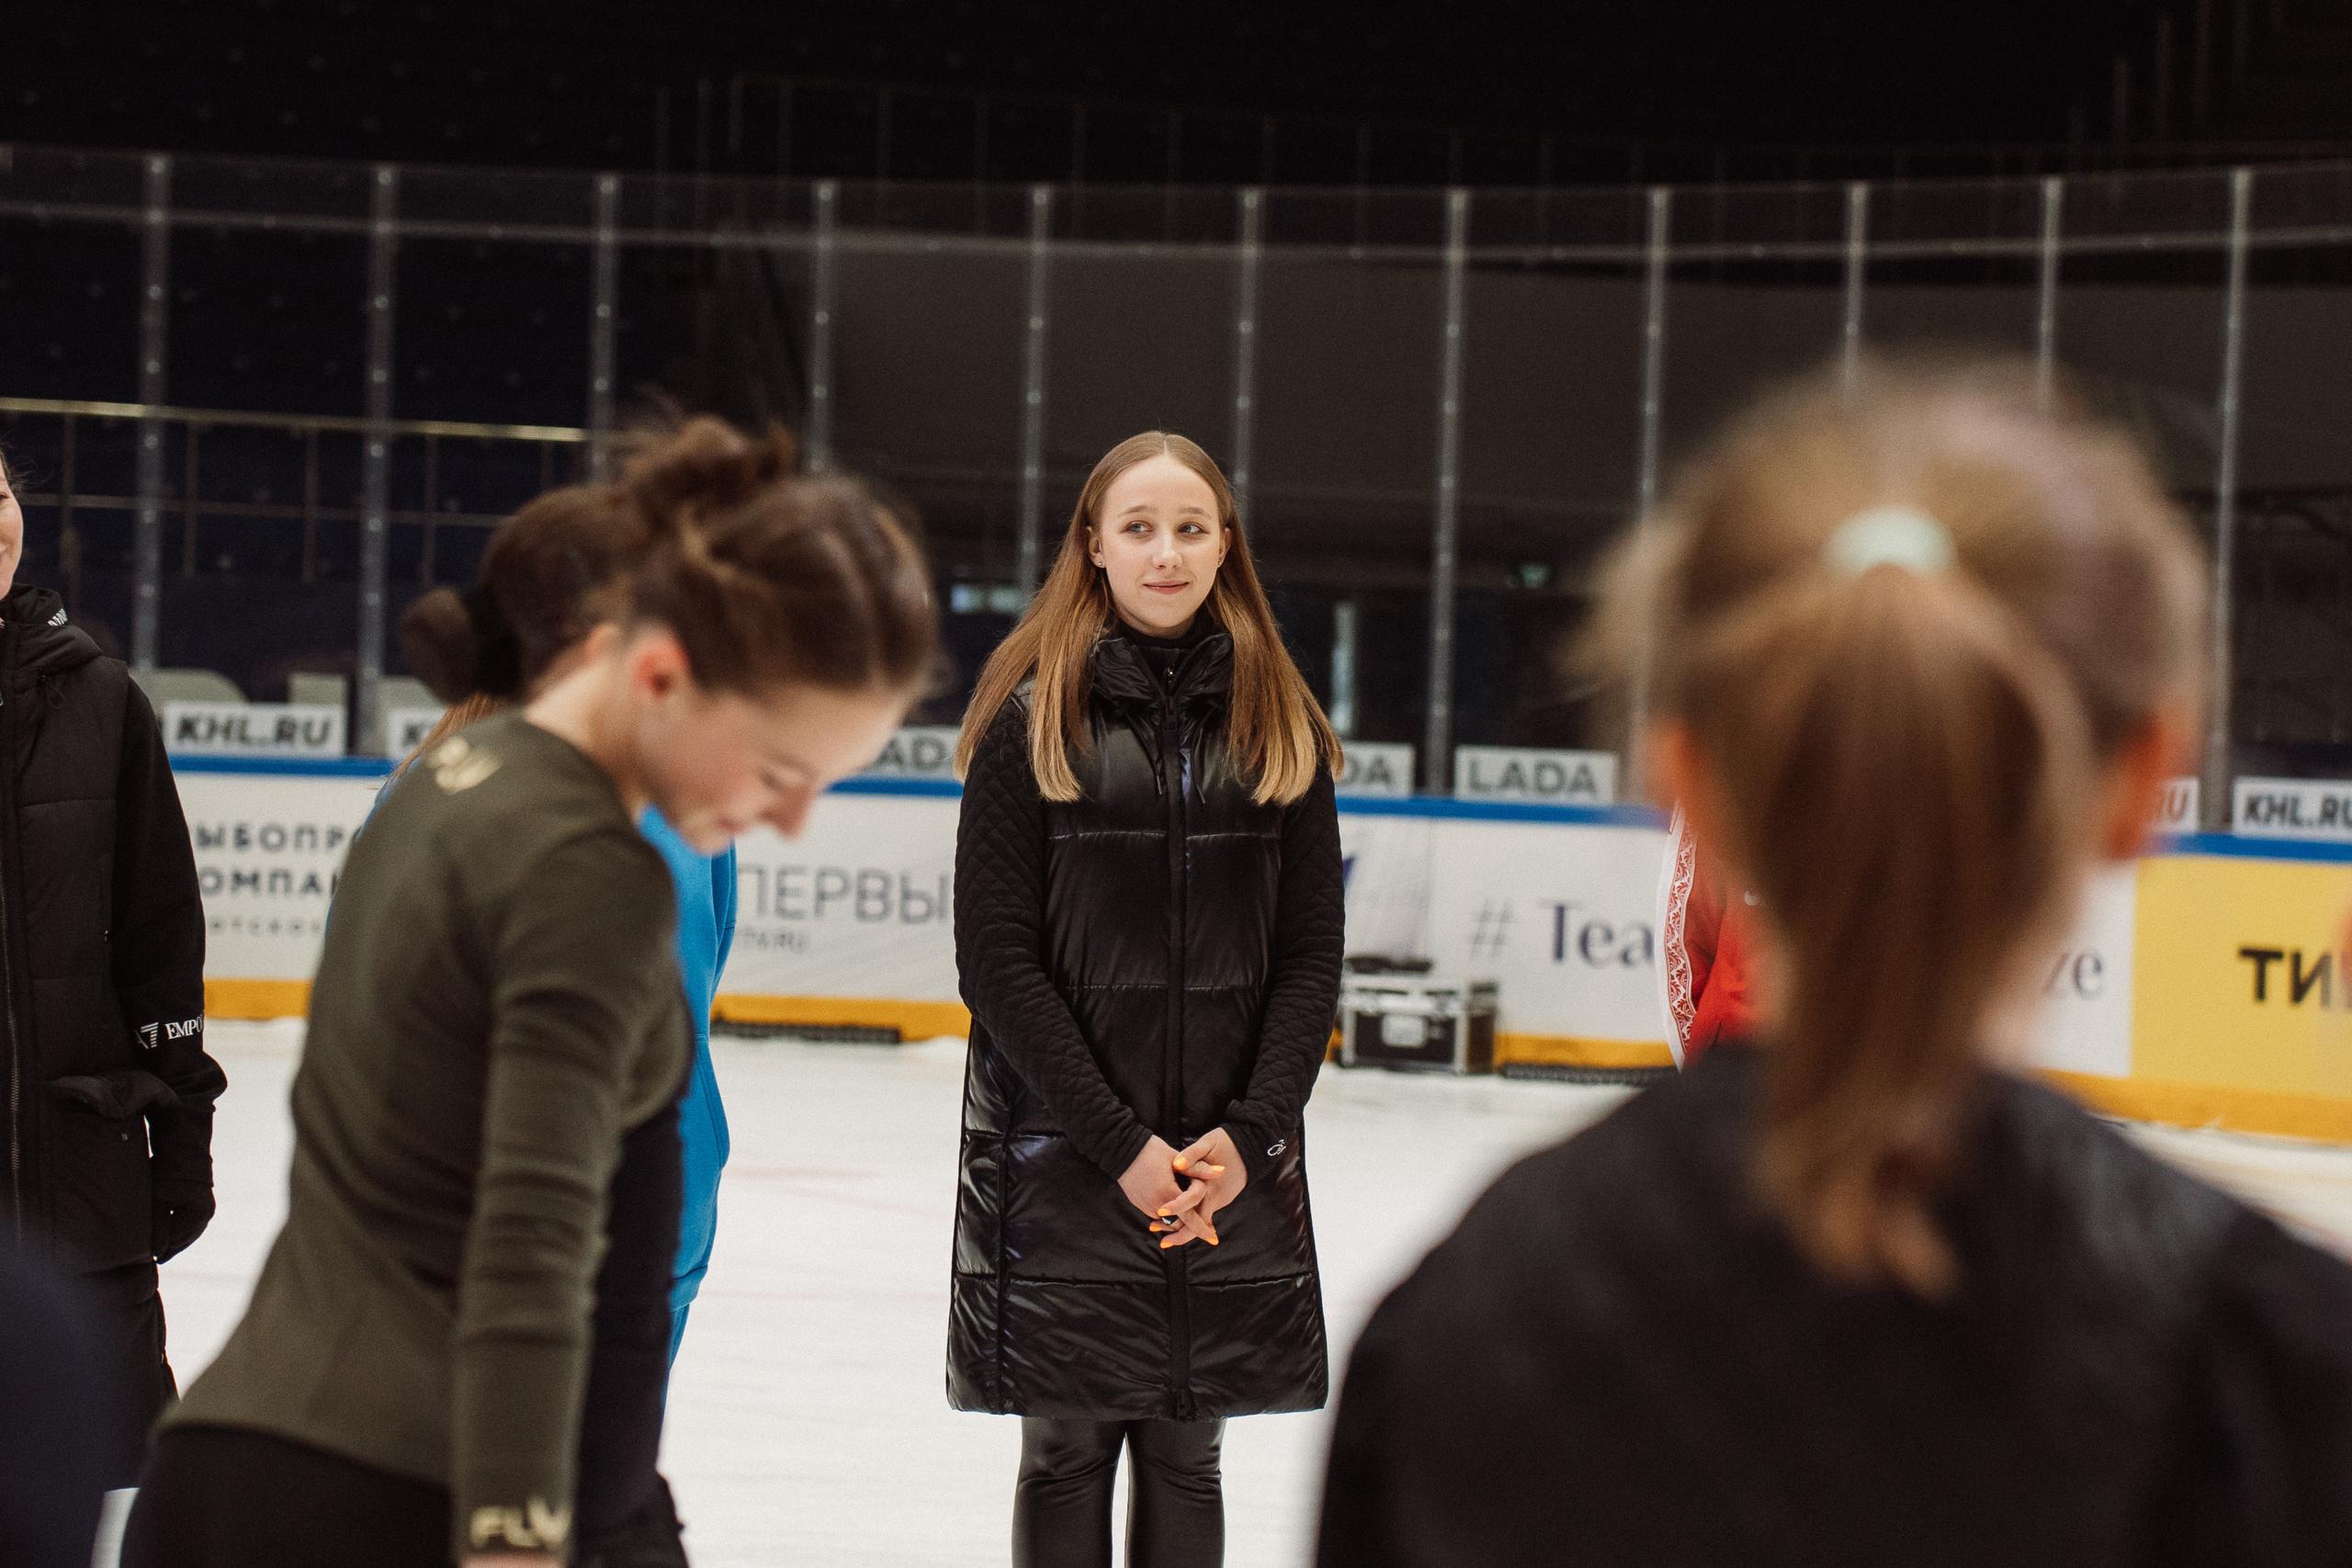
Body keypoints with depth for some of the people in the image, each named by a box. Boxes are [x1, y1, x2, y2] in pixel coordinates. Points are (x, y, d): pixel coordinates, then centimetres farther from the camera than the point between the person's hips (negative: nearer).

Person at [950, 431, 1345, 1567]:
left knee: (1185, 1453, 8)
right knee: (1067, 1452, 3)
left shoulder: (1278, 726, 7)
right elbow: (997, 958, -7)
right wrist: (1119, 1142, -14)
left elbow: (1310, 957, 6)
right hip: (1062, 1161, -2)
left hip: (1230, 1169, 3)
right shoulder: (1034, 716, -2)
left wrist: (1247, 1134, -8)